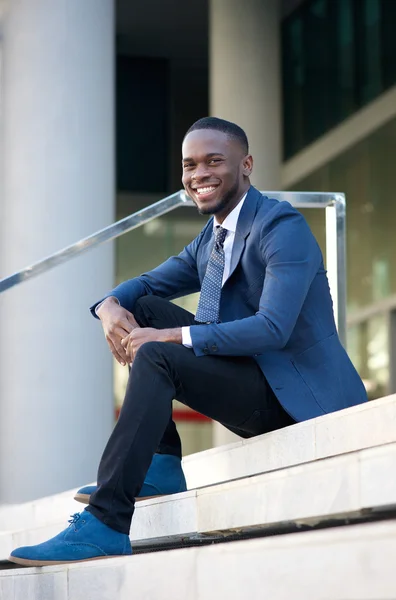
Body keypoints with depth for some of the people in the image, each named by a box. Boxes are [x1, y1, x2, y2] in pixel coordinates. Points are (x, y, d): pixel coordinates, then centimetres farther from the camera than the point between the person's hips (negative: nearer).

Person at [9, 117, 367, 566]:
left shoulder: (283, 226, -12)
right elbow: (144, 286, 20)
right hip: (259, 392, 9)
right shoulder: (210, 241, 15)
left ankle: (105, 524, -32)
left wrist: (169, 337, -26)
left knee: (155, 357, -27)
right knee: (145, 308, 6)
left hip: (299, 397, -9)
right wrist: (111, 307, -6)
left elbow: (273, 328, -25)